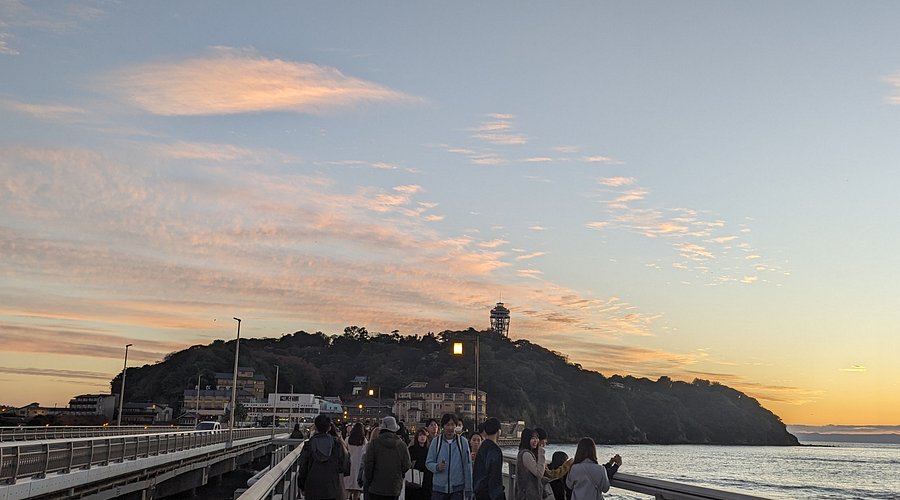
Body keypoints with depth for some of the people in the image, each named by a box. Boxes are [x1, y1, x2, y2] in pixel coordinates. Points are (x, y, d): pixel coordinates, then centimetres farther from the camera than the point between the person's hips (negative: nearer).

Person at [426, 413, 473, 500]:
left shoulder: (463, 442, 1)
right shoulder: (435, 442, 1)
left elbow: (467, 466, 3)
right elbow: (428, 462, 5)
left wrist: (468, 489, 1)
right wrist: (437, 467, -17)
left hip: (457, 489, 0)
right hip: (438, 488, 0)